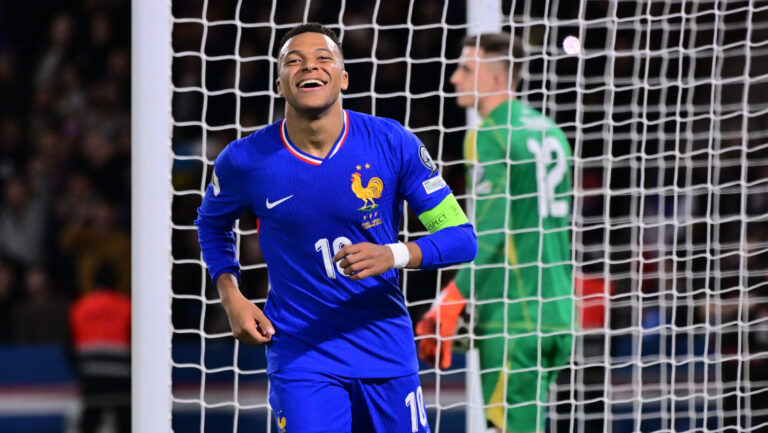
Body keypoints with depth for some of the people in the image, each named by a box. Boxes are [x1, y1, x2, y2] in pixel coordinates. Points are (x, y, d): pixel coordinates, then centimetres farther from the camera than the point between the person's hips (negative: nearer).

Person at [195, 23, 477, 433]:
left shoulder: (393, 144, -8)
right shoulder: (244, 161, -6)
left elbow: (461, 237, -6)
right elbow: (212, 221, 16)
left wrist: (394, 255, -25)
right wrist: (230, 297, 1)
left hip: (386, 351, 1)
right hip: (301, 357, -1)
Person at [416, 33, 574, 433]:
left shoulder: (488, 136, -9)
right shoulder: (549, 132, 15)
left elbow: (489, 233, -16)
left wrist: (450, 303, -15)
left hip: (512, 314, -8)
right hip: (555, 311, 8)